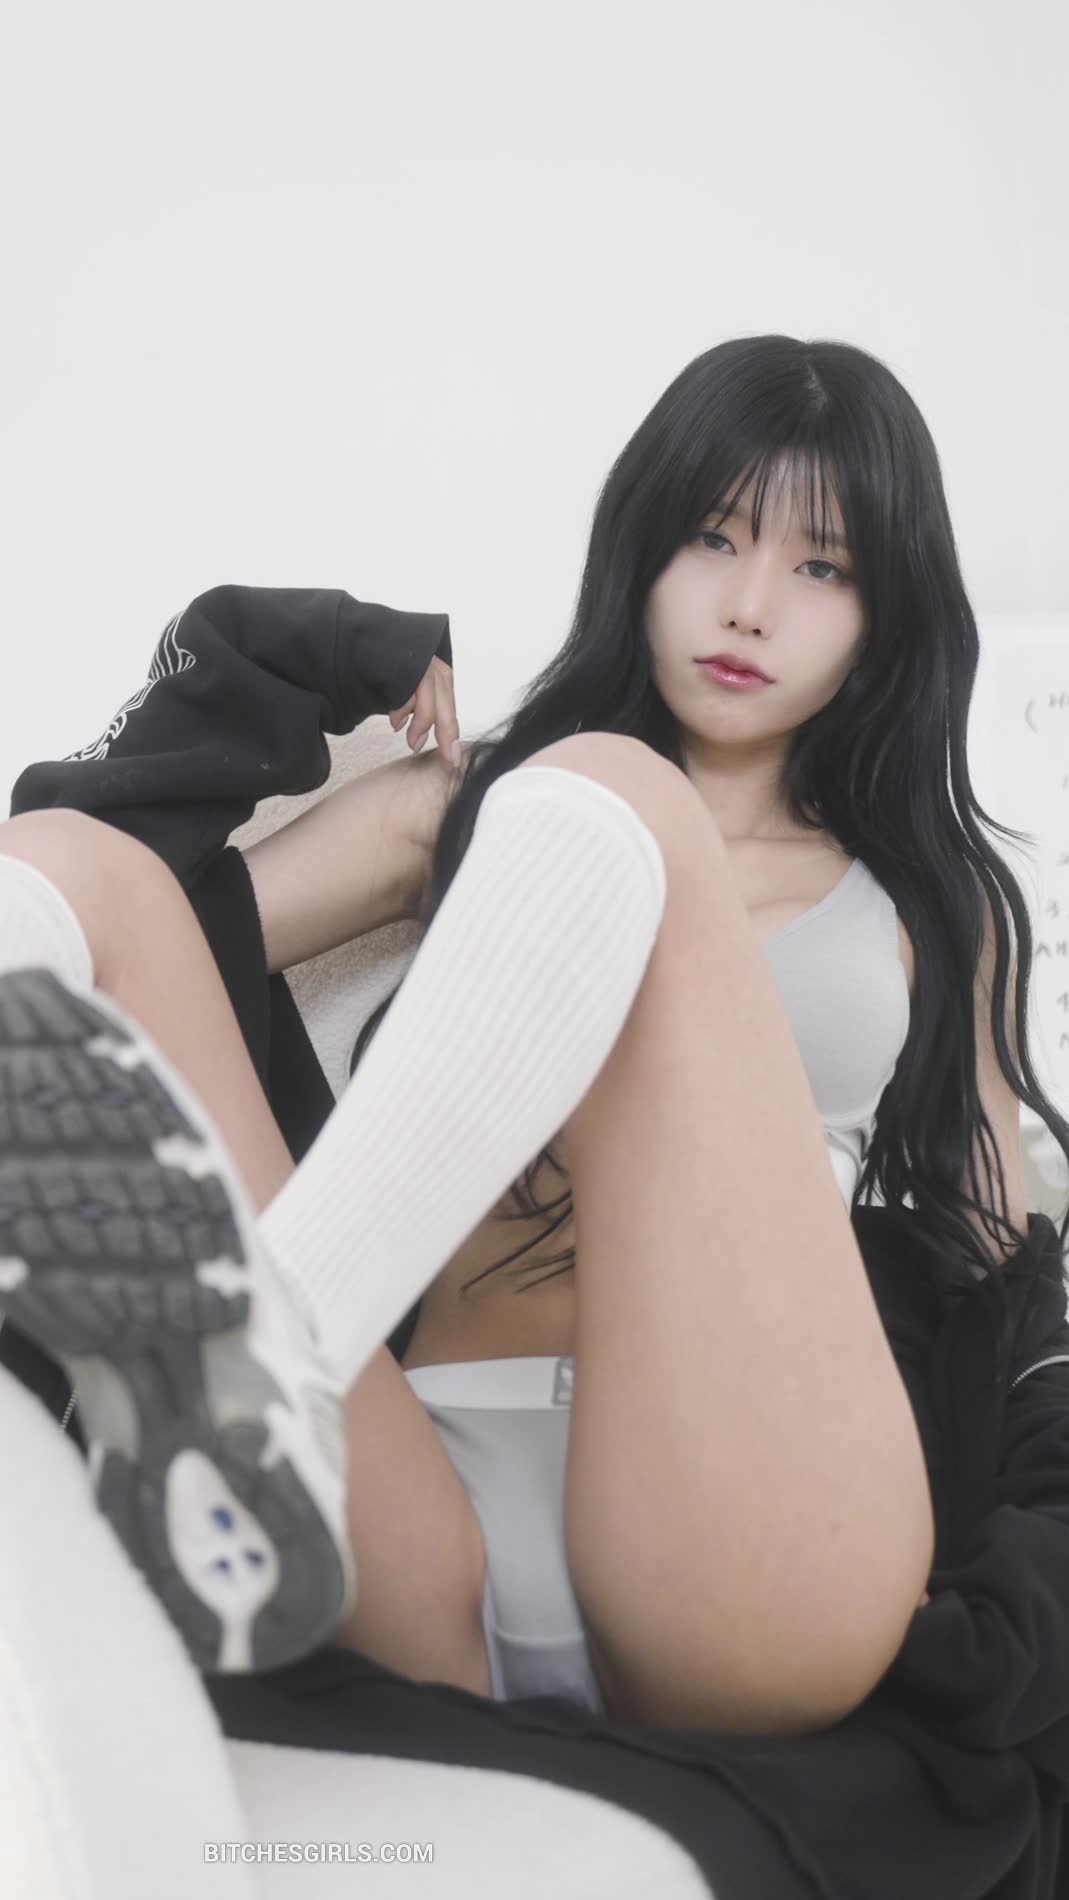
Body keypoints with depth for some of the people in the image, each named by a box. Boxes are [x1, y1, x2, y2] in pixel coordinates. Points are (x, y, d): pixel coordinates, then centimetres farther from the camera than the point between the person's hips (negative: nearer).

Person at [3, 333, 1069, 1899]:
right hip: (412, 1519, 2)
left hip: (755, 1547, -1)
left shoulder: (936, 898, 27)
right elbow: (175, 937, 20)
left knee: (606, 809, -18)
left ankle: (256, 1356, -41)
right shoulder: (461, 805, 28)